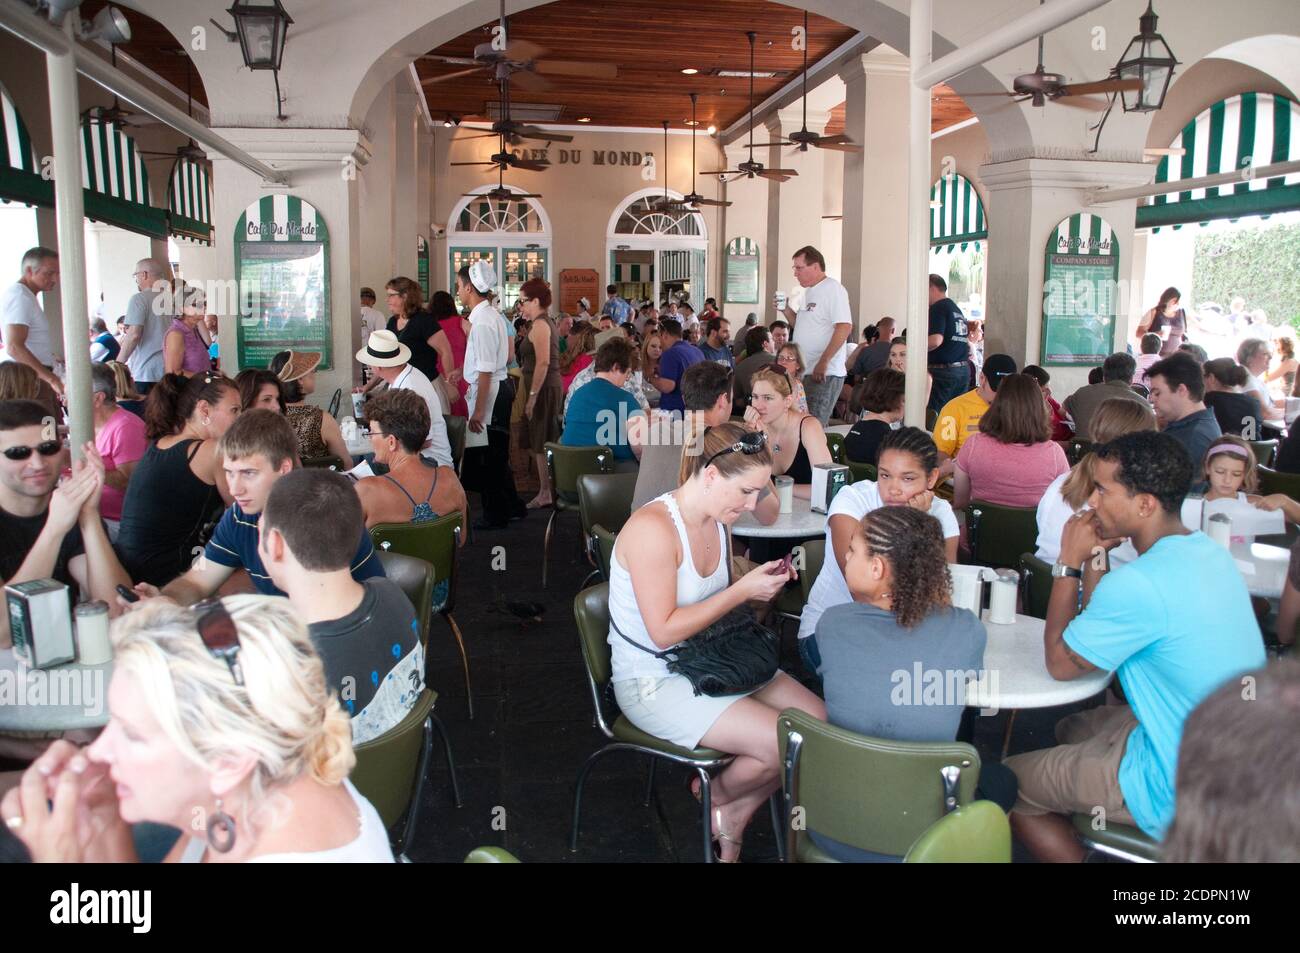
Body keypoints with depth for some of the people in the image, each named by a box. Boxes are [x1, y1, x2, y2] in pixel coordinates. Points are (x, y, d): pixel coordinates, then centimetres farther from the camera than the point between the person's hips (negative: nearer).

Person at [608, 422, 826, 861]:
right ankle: (717, 797, 13)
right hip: (653, 682, -9)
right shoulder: (653, 528, -25)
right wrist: (742, 590, -23)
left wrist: (760, 580, -3)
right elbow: (664, 631, -25)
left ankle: (736, 815, 14)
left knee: (820, 720, -4)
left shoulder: (715, 518, 2)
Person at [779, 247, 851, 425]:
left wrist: (823, 362, -23)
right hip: (805, 371, 9)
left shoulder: (833, 289, -10)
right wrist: (786, 310, 8)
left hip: (825, 374, -9)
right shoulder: (809, 292, 18)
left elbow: (844, 327, -19)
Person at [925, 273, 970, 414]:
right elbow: (967, 338, 23)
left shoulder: (937, 308, -9)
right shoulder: (957, 309, 18)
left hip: (943, 371, -8)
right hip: (964, 370, 8)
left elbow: (936, 340, -21)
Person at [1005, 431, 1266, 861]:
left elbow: (1060, 663, -13)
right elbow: (1101, 631, 7)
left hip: (1179, 791, -9)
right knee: (1074, 727, 29)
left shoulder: (1140, 583, -30)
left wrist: (1069, 563, -10)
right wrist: (1094, 558, -2)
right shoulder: (1210, 552, 0)